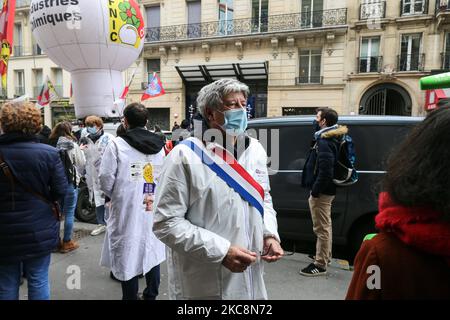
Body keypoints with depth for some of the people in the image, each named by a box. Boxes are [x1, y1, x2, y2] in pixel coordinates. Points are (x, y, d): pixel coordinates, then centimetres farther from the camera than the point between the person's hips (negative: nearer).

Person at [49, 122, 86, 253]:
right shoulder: (73, 145, -10)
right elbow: (82, 163, -3)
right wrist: (78, 175, 15)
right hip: (70, 183, -3)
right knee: (69, 214, 7)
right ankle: (67, 243, 14)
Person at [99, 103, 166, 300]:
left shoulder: (117, 145, -11)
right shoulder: (159, 145, 1)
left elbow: (106, 180, -10)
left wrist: (114, 196, 8)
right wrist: (153, 195, 12)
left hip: (126, 210, -4)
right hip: (153, 209, 4)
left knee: (128, 254, 9)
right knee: (152, 252, 17)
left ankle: (130, 296, 23)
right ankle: (151, 295, 31)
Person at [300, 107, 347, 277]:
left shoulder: (324, 142, -21)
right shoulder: (330, 138, 10)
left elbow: (326, 171, -27)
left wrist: (315, 191, -21)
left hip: (321, 192, -10)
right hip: (326, 190, 10)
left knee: (321, 228, 0)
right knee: (325, 226, 21)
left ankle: (320, 264, 11)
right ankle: (324, 257, 37)